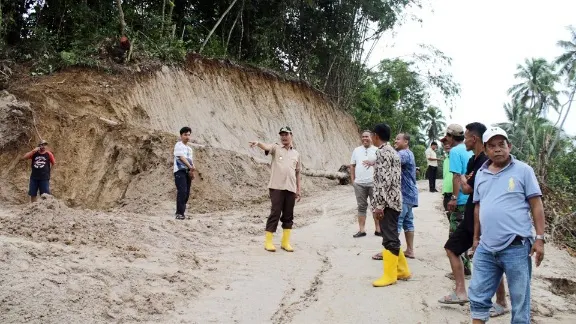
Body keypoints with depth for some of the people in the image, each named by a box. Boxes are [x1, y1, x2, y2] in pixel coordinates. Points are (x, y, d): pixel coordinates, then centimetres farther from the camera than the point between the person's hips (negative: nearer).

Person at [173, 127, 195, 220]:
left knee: (187, 193, 5)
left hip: (188, 172, 8)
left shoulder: (189, 148, 21)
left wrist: (191, 171, -2)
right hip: (180, 171, -8)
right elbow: (182, 157, -16)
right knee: (182, 191, -17)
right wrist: (190, 167, -27)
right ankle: (179, 213, -16)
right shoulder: (179, 145, -3)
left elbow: (191, 161, 16)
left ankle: (181, 212, 12)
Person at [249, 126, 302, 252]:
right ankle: (268, 241, 3)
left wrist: (298, 190, 15)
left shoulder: (296, 154, 15)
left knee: (288, 216, 7)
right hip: (277, 187, -4)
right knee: (275, 213, -5)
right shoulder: (276, 148, 4)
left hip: (291, 189, 4)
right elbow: (266, 147, -19)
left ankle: (285, 242, 17)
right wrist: (258, 143, -41)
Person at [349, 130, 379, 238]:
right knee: (361, 207, 6)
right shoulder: (356, 150, 9)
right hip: (359, 184, 2)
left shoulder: (377, 150, 0)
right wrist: (352, 179, 6)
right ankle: (362, 230, 11)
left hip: (374, 183, -2)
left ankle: (378, 229, 14)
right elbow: (352, 165, 13)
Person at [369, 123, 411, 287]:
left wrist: (379, 204, -20)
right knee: (392, 237, 16)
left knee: (389, 239, -5)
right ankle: (402, 270, 23)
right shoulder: (393, 152, 17)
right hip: (394, 200, 10)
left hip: (387, 202, -10)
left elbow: (384, 181, -21)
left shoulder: (382, 152, -14)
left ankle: (390, 275, 1)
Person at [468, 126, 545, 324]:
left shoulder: (523, 170, -2)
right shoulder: (481, 174, 12)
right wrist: (476, 237, 20)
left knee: (519, 301, 6)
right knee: (478, 297, 11)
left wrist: (540, 238, -8)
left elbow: (536, 205, -3)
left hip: (516, 248, -4)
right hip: (486, 249, 5)